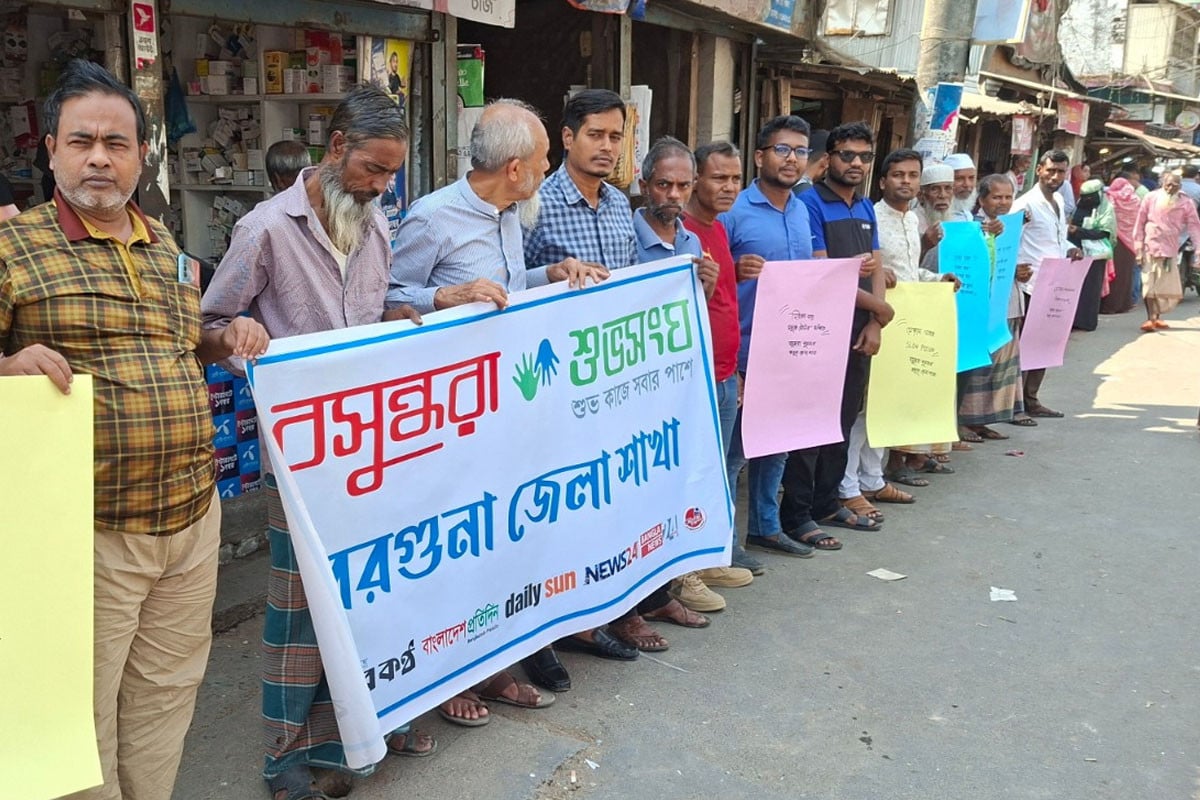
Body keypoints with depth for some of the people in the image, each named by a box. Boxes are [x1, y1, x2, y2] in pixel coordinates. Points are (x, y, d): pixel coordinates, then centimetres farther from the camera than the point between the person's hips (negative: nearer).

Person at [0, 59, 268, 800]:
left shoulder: (168, 248, 13)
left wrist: (227, 339, 7)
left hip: (195, 516, 6)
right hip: (89, 531, -5)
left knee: (167, 695, 18)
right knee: (85, 711, 8)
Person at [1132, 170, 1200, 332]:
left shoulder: (1185, 203, 0)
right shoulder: (1151, 198, -2)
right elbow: (1140, 223, 1)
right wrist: (1139, 247, -3)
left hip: (1171, 250, 2)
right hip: (1151, 247, -2)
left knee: (1168, 287, 5)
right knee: (1150, 285, -3)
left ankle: (1156, 317, 20)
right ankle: (1150, 318, 0)